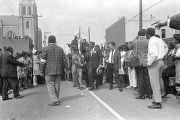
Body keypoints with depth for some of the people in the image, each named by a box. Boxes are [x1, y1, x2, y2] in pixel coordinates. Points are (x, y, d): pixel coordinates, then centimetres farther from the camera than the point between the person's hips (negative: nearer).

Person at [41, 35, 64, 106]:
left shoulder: (45, 49, -3)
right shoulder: (60, 49, 9)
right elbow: (63, 61, 9)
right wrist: (62, 70, 16)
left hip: (49, 71, -4)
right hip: (58, 71, 4)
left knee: (50, 85, 2)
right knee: (57, 85, 11)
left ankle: (54, 100, -5)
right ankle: (56, 100, 18)